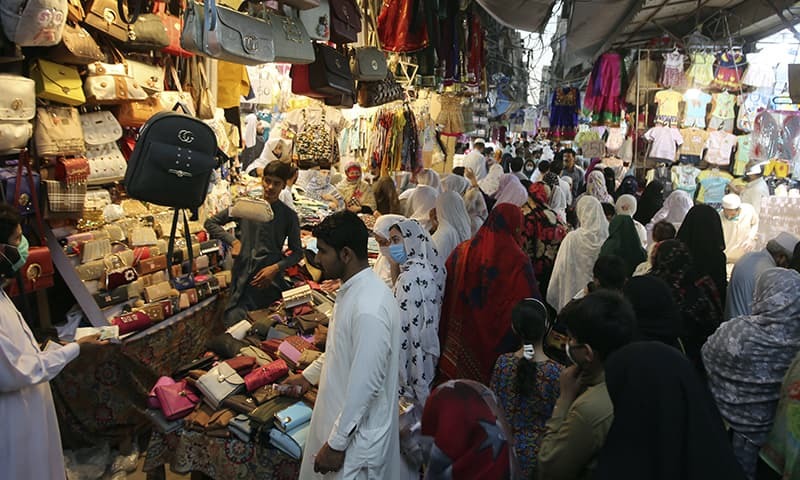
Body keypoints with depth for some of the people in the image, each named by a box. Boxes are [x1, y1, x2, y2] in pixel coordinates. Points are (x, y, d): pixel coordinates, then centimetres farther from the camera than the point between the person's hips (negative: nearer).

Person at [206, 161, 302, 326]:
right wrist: (233, 241, 1)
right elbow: (211, 222, 15)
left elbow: (297, 252, 6)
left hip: (270, 283, -1)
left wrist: (276, 268, -10)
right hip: (241, 281, 1)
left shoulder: (289, 216, 3)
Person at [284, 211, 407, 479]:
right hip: (342, 416, 9)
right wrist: (309, 375, 22)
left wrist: (336, 444, -19)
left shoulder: (369, 309, -32)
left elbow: (364, 386, -28)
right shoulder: (353, 289, -1)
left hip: (357, 435, -9)